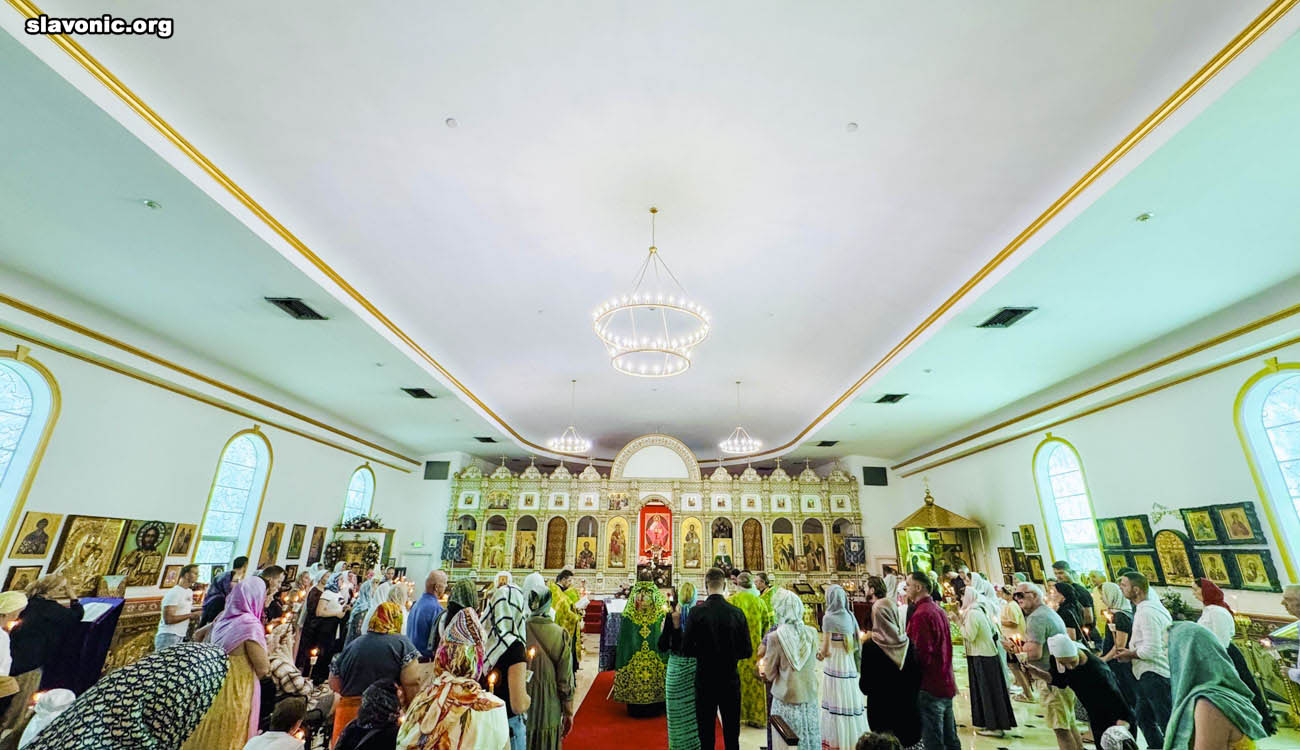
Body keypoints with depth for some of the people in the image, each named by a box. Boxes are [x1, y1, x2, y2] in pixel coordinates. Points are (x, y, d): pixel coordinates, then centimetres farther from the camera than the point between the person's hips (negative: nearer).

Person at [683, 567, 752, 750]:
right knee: (732, 735, 18)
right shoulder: (737, 613, -10)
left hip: (705, 681, -2)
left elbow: (687, 649, -12)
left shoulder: (697, 612, -16)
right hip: (730, 681, 2)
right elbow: (747, 652, -5)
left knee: (706, 734, 14)